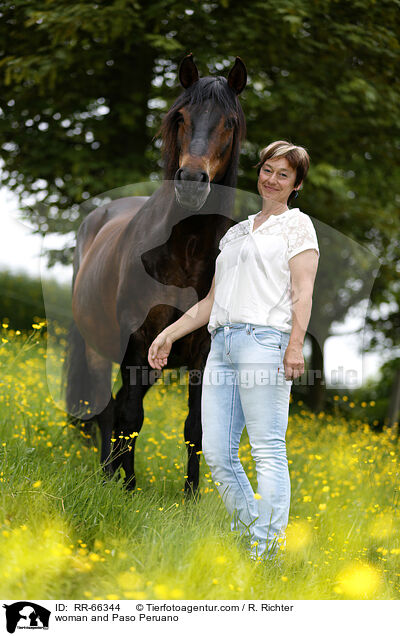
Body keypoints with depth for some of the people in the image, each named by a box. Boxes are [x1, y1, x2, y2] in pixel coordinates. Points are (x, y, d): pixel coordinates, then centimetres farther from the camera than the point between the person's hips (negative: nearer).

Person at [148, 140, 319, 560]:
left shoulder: (297, 225, 10)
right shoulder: (236, 232, 27)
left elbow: (303, 291, -3)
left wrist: (295, 346, -17)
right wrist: (169, 334, 22)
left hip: (263, 339, -6)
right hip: (222, 344, 7)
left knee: (268, 451, -10)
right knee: (216, 451, 0)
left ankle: (267, 550, -10)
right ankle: (247, 530, 12)